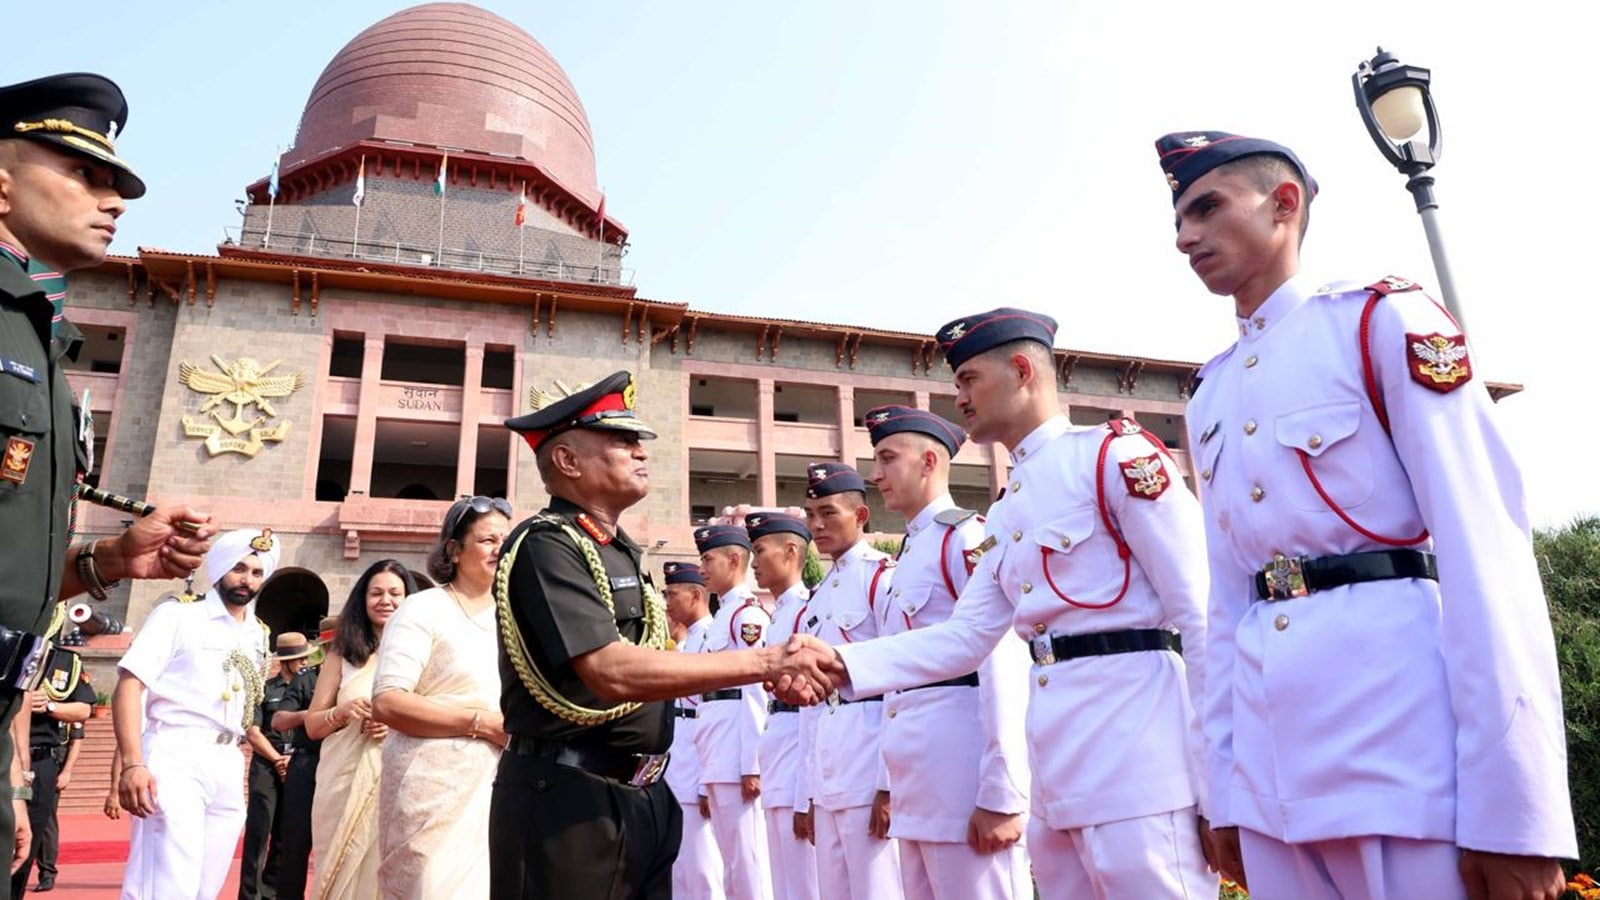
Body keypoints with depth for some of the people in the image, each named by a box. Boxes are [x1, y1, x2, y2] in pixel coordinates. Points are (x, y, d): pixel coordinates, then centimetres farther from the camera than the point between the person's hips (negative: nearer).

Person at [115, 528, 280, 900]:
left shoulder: (259, 636, 16)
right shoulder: (178, 614, 1)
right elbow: (129, 685, -8)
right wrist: (132, 763, -19)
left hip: (228, 768, 6)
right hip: (175, 758, -6)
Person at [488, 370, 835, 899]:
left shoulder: (623, 552, 13)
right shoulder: (545, 546, -15)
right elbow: (614, 673, -26)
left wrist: (772, 673, 1)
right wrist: (764, 661, -23)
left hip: (641, 797, 8)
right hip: (566, 802, -8)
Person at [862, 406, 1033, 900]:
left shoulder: (967, 536, -8)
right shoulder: (908, 555, 19)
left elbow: (1005, 669, -17)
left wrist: (1001, 795, -19)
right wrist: (898, 785, 19)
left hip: (963, 771, -9)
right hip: (918, 784, 9)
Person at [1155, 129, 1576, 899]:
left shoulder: (1384, 318, -1)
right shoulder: (1210, 395, 16)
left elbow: (1486, 548, -10)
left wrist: (1513, 806, -15)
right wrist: (1228, 786, 11)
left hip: (1401, 731, -5)